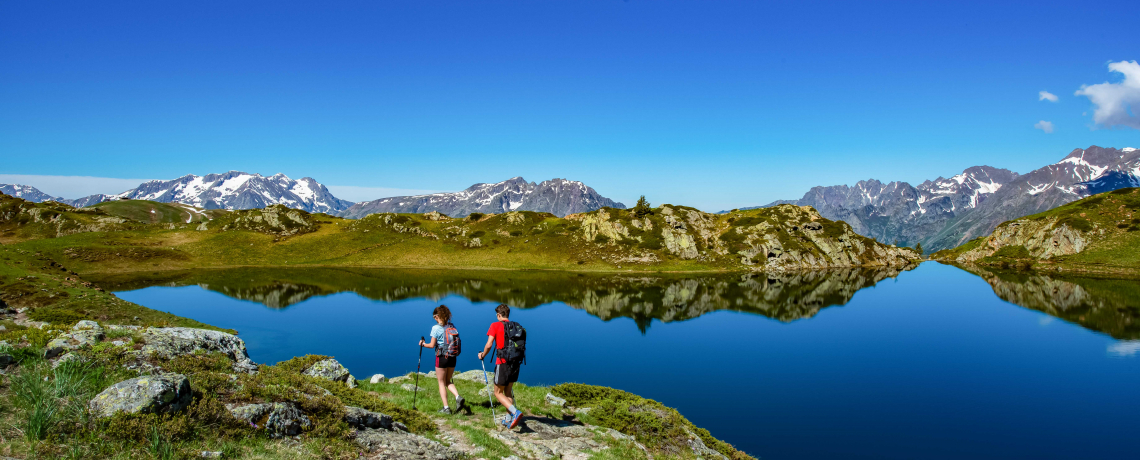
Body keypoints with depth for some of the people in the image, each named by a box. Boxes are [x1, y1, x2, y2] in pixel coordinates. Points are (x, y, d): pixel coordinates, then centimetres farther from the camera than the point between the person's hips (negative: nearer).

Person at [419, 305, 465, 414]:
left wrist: (423, 344, 7)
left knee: (441, 383, 8)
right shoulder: (452, 326, 4)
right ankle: (458, 397, -4)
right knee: (448, 381, 19)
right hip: (452, 357, 5)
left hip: (441, 357, -5)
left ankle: (446, 407, 6)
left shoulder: (436, 328, -11)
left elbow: (432, 345, -11)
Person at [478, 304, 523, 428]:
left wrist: (482, 355, 7)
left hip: (502, 363, -6)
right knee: (508, 392, 20)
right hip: (515, 362, 6)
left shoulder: (495, 325, -6)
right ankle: (510, 420, 19)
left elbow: (489, 345, -11)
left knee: (498, 393, 6)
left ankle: (515, 412, -14)